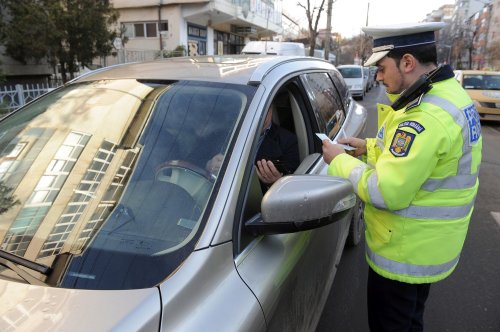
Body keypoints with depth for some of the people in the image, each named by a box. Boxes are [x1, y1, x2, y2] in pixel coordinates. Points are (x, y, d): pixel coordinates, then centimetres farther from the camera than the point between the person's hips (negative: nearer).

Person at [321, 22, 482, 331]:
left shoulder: (427, 116, -30)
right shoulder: (449, 94, 3)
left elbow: (386, 193, -31)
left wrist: (340, 160, -17)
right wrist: (370, 148, 4)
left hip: (405, 252, -9)